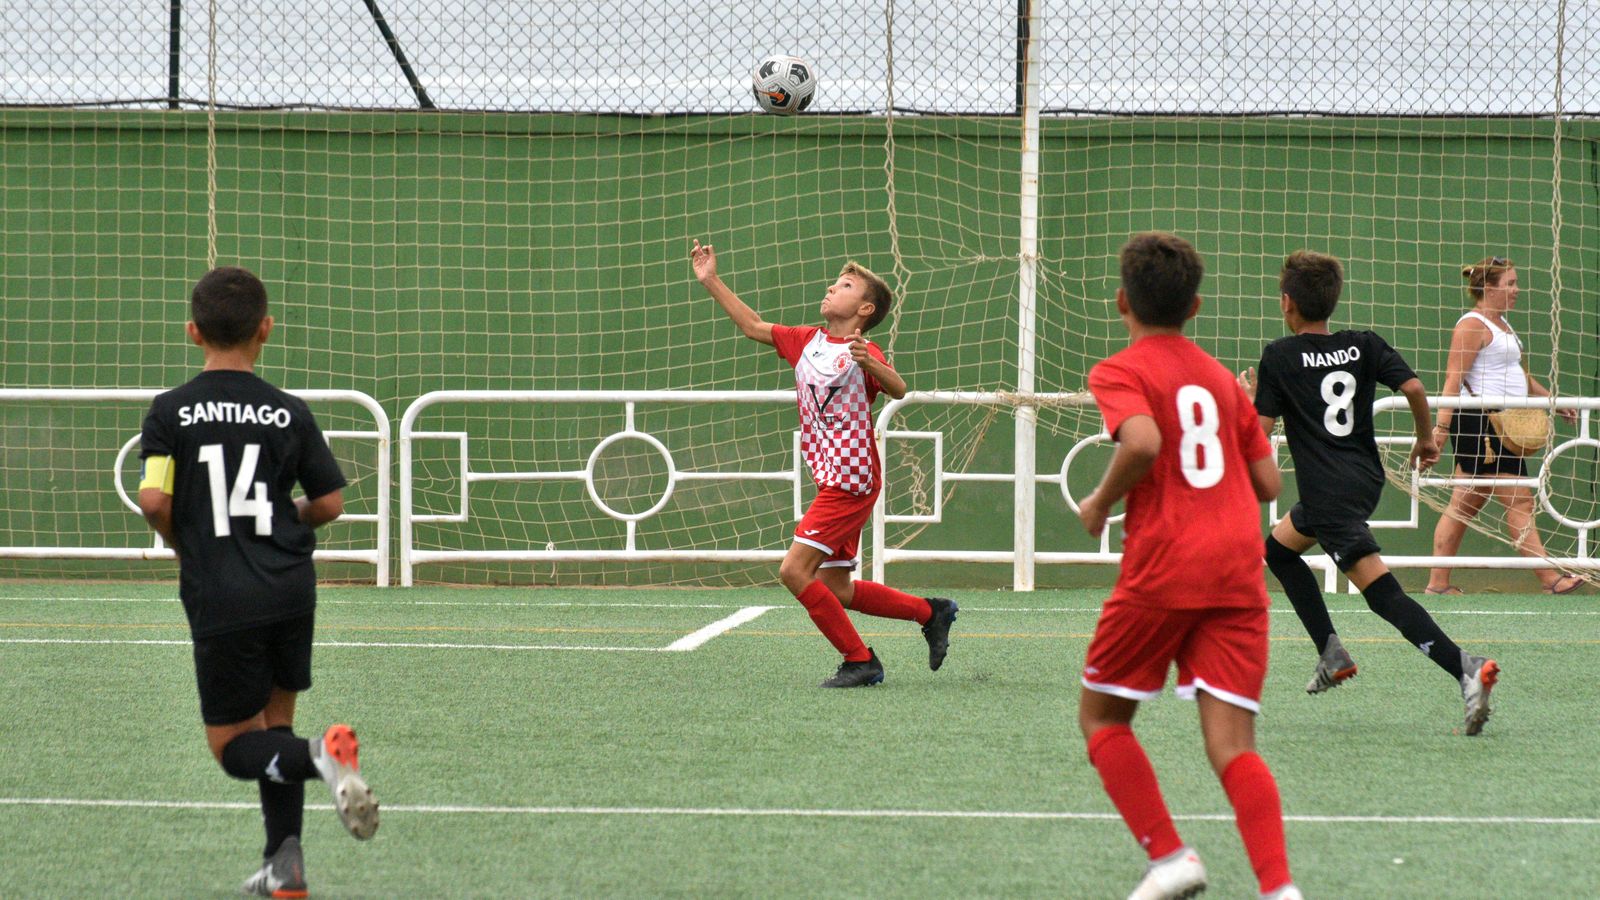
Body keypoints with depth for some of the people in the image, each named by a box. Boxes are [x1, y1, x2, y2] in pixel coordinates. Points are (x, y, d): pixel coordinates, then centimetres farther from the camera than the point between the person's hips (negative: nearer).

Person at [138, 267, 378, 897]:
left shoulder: (172, 412, -5)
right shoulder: (290, 413, 0)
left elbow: (154, 498, -14)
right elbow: (329, 502, 1)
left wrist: (176, 537, 7)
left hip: (221, 601, -3)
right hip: (291, 587, 3)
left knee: (235, 748, 5)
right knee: (275, 722, 19)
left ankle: (320, 756, -25)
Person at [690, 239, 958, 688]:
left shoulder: (862, 351, -11)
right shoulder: (806, 341, 12)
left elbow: (898, 389, -28)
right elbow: (753, 326, 23)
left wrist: (868, 363, -48)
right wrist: (711, 281, 20)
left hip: (851, 480, -8)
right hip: (832, 482, 8)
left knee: (794, 570, -14)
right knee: (836, 589, 11)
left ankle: (860, 661, -6)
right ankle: (931, 612, 25)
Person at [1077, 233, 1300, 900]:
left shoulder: (1119, 373, 1)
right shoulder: (1221, 377, 19)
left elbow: (1143, 443, -20)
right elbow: (1267, 482, 17)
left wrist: (1101, 502, -4)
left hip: (1161, 569, -4)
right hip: (1239, 574, 4)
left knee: (1101, 716, 15)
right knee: (1232, 744, -2)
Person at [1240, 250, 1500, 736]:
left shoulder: (1279, 356, -6)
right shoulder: (1364, 345, 6)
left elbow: (1259, 431, -8)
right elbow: (1413, 388, -5)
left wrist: (1246, 397, 12)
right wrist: (1426, 439, 10)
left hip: (1329, 493, -7)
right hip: (1366, 477, 7)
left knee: (1383, 592, -12)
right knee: (1278, 548, 27)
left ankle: (1466, 668, -26)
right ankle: (1332, 654, 21)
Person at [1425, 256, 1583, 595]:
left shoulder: (1501, 324, 19)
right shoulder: (1473, 325, -12)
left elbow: (1520, 375, 31)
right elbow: (1454, 378, -19)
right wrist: (1442, 425, -26)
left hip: (1499, 425, 10)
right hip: (1480, 424, -10)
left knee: (1464, 506, 9)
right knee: (1520, 503, -8)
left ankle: (1438, 583, 10)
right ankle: (1551, 579, -7)